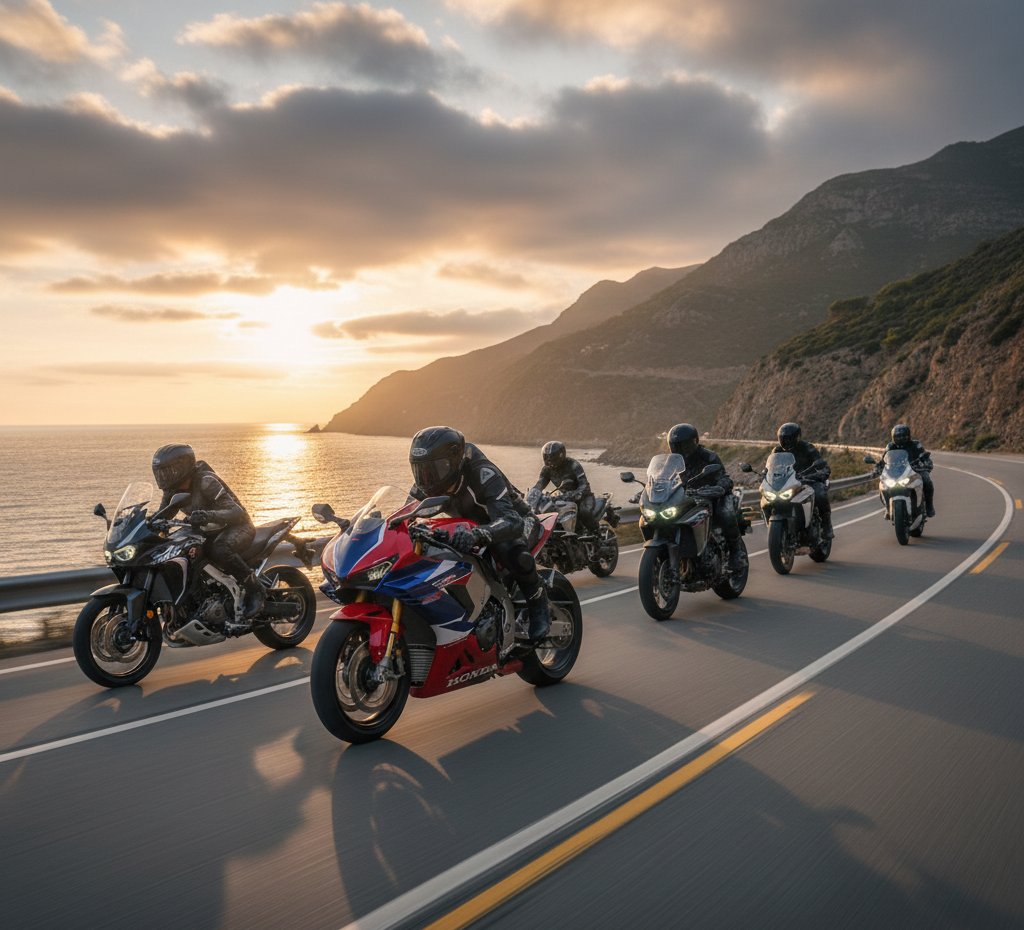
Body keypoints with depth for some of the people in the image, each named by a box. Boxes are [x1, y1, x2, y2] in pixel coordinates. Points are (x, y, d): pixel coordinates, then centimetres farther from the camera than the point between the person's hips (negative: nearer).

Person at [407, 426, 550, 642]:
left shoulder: (482, 473, -37)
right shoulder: (431, 479, -16)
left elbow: (511, 522, -50)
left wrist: (477, 534, -70)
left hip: (516, 518, -7)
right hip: (473, 523, 7)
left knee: (511, 551, -42)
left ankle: (538, 604, -16)